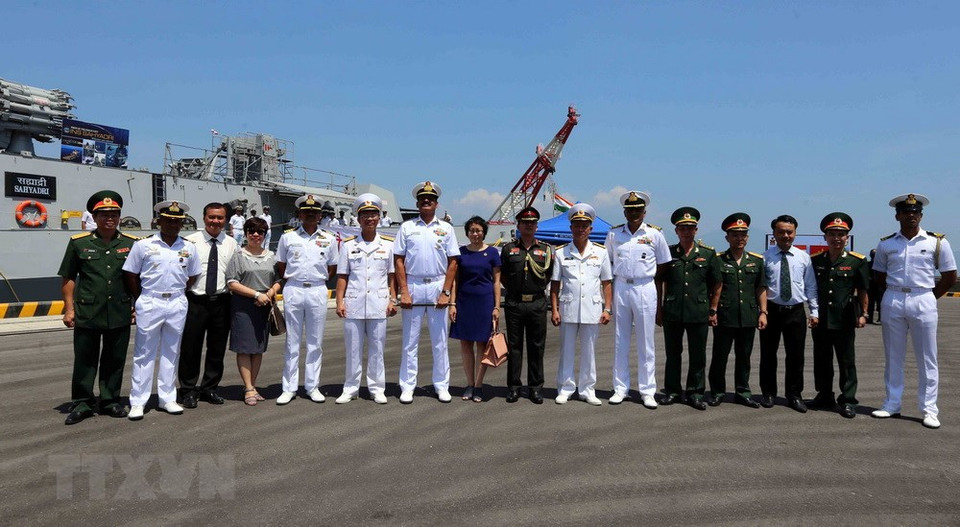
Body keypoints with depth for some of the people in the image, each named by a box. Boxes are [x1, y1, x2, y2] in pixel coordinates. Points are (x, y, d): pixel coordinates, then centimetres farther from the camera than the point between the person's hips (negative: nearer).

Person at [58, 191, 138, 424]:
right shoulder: (79, 243, 3)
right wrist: (69, 308, 1)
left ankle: (110, 401, 23)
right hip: (87, 314, -1)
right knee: (84, 361, 6)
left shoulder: (132, 244, 5)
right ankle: (82, 403, 17)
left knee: (114, 361, 10)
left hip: (120, 315, 1)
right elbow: (68, 278, 6)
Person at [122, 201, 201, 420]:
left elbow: (192, 276, 16)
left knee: (171, 353, 10)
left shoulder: (189, 248, 6)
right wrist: (142, 300, 1)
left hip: (177, 305, 3)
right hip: (150, 303, -3)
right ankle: (138, 402, 8)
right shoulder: (144, 245, -3)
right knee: (144, 354, 2)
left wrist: (177, 295, 7)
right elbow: (130, 275, 1)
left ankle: (167, 398, 19)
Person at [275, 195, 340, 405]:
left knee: (315, 342, 6)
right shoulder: (287, 238, 5)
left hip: (318, 291, 1)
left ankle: (312, 386, 14)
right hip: (293, 291, -1)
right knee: (292, 341, 4)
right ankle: (289, 388, 10)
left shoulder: (329, 239, 7)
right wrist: (293, 281, 3)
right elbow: (280, 267, 11)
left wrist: (318, 279, 5)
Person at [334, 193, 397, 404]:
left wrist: (393, 300, 2)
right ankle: (350, 388, 16)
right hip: (353, 304, 0)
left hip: (378, 304, 0)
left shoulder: (388, 244, 8)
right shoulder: (349, 245, 7)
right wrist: (339, 301, -1)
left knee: (377, 347, 5)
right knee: (353, 348, 6)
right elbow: (342, 276, 6)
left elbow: (392, 275, 9)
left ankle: (377, 388, 15)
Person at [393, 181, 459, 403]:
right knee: (410, 341, 4)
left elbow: (452, 262, 5)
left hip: (438, 287, 1)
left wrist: (445, 292, -5)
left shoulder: (446, 228, 7)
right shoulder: (407, 227, 6)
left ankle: (442, 386, 15)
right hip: (412, 286, 0)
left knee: (440, 340, 5)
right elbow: (399, 260, 3)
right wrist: (404, 291, -6)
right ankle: (407, 387, 12)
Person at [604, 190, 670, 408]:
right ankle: (620, 388, 16)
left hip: (645, 289, -2)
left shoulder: (655, 234, 1)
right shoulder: (614, 234, 6)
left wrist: (660, 301, 2)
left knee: (646, 342, 3)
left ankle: (647, 391, 11)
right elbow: (608, 264, 13)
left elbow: (662, 268, 5)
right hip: (620, 288, 2)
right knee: (620, 341, 7)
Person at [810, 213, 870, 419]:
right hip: (820, 319, 3)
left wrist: (863, 314, 2)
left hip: (844, 320, -3)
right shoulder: (815, 260, 5)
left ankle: (847, 400, 12)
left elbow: (862, 290, 3)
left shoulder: (857, 261, -1)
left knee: (847, 361, 3)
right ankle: (825, 396, 24)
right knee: (821, 361, 11)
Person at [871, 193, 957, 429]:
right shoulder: (886, 244, 6)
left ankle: (929, 410, 9)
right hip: (892, 301, 2)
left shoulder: (937, 241, 1)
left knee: (927, 359, 2)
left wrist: (928, 297, 3)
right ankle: (892, 405, 17)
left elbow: (950, 277, 5)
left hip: (923, 303, -2)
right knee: (893, 357, 9)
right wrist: (896, 294, 7)